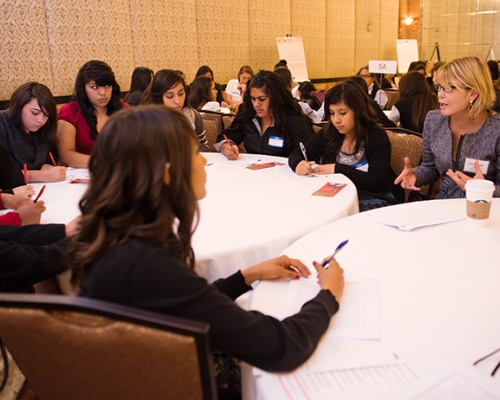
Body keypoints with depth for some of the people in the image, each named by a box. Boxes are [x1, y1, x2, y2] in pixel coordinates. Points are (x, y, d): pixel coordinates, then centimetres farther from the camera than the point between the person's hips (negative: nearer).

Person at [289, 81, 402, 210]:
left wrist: (338, 169, -23)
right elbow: (296, 154, 4)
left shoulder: (377, 137, -12)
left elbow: (377, 182, -19)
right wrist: (298, 164, -20)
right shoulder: (328, 133, 0)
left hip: (375, 198, -5)